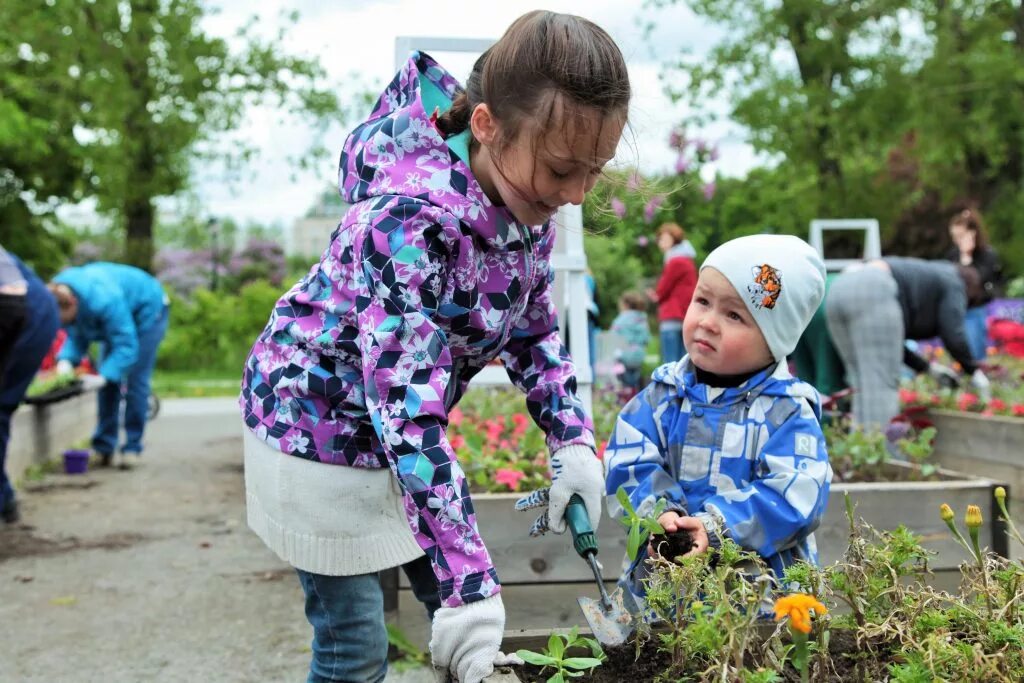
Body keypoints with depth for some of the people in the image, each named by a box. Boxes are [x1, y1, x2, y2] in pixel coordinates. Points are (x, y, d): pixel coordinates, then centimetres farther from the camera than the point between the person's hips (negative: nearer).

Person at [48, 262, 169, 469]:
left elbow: (126, 346, -40)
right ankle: (103, 448, 5)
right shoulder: (60, 297, -21)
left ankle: (132, 448, -3)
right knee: (109, 381, 0)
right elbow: (76, 337, -10)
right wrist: (66, 361, -29)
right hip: (122, 313, 7)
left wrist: (102, 377, -49)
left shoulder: (104, 301, -43)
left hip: (147, 310, -7)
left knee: (135, 381, -11)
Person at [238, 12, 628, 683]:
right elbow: (405, 406, -40)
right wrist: (470, 578, -42)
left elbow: (533, 329, 4)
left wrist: (574, 441, -10)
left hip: (402, 433, 7)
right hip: (318, 422, -7)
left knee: (461, 602, 11)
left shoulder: (528, 201, -11)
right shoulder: (411, 217, -35)